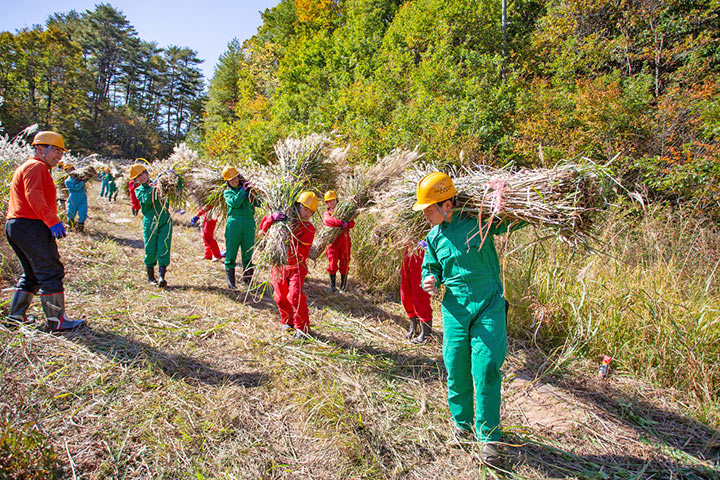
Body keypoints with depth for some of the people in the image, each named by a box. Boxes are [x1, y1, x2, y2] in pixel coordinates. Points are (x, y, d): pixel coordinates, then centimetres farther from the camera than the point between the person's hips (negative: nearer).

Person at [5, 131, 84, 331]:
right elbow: (33, 196, -22)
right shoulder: (36, 166, -7)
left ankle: (16, 314, 26)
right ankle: (57, 320, -8)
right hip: (30, 226, -11)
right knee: (51, 272, -9)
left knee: (32, 273, 19)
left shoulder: (26, 167, 26)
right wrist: (52, 220, -29)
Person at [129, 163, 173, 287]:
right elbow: (147, 200, -12)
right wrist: (154, 189, -26)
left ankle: (161, 276, -12)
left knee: (163, 249, -9)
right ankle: (150, 277, 18)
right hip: (150, 222, -1)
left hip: (165, 221, 1)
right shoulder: (139, 190, 9)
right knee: (150, 250, 2)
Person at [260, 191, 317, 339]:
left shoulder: (309, 229, -7)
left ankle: (302, 327, -3)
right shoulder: (283, 220, 0)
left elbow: (303, 252, -17)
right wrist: (272, 218, -23)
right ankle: (288, 321, 33)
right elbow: (263, 228, -3)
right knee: (280, 297, 10)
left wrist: (290, 242, -32)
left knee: (295, 296, -17)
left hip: (297, 267, -3)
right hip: (279, 266, 3)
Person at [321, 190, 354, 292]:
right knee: (332, 264, -2)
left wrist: (347, 224, -21)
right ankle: (332, 285, 9)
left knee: (344, 263, 5)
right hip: (333, 241, -1)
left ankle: (343, 284, 16)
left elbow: (352, 223, 3)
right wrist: (341, 223, -29)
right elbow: (327, 220, -16)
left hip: (344, 240, 1)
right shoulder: (326, 214, 10)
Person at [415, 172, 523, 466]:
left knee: (486, 370, -5)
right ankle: (462, 422, 32)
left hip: (488, 304, -3)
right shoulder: (434, 237, 7)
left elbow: (519, 220, 6)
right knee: (456, 369, 7)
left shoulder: (479, 221, -5)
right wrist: (430, 281, -4)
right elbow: (432, 269, 18)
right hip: (455, 307, 4)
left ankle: (488, 436, 14)